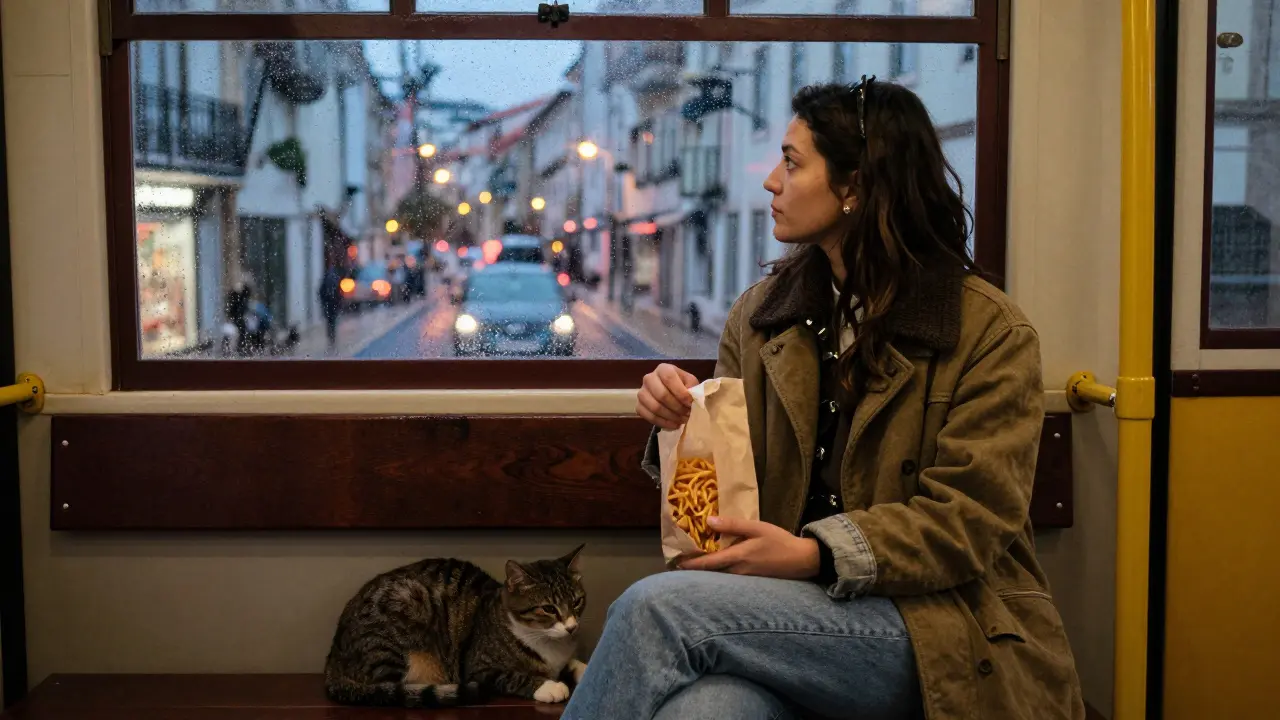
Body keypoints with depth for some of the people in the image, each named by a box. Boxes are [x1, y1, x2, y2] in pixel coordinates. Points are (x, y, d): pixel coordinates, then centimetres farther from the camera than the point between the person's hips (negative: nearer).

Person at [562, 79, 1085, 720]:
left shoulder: (990, 332, -2)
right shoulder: (760, 314, 14)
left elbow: (970, 520, -9)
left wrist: (819, 555, -22)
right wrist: (685, 423, -7)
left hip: (934, 625, -3)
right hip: (788, 606, 3)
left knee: (656, 607, -27)